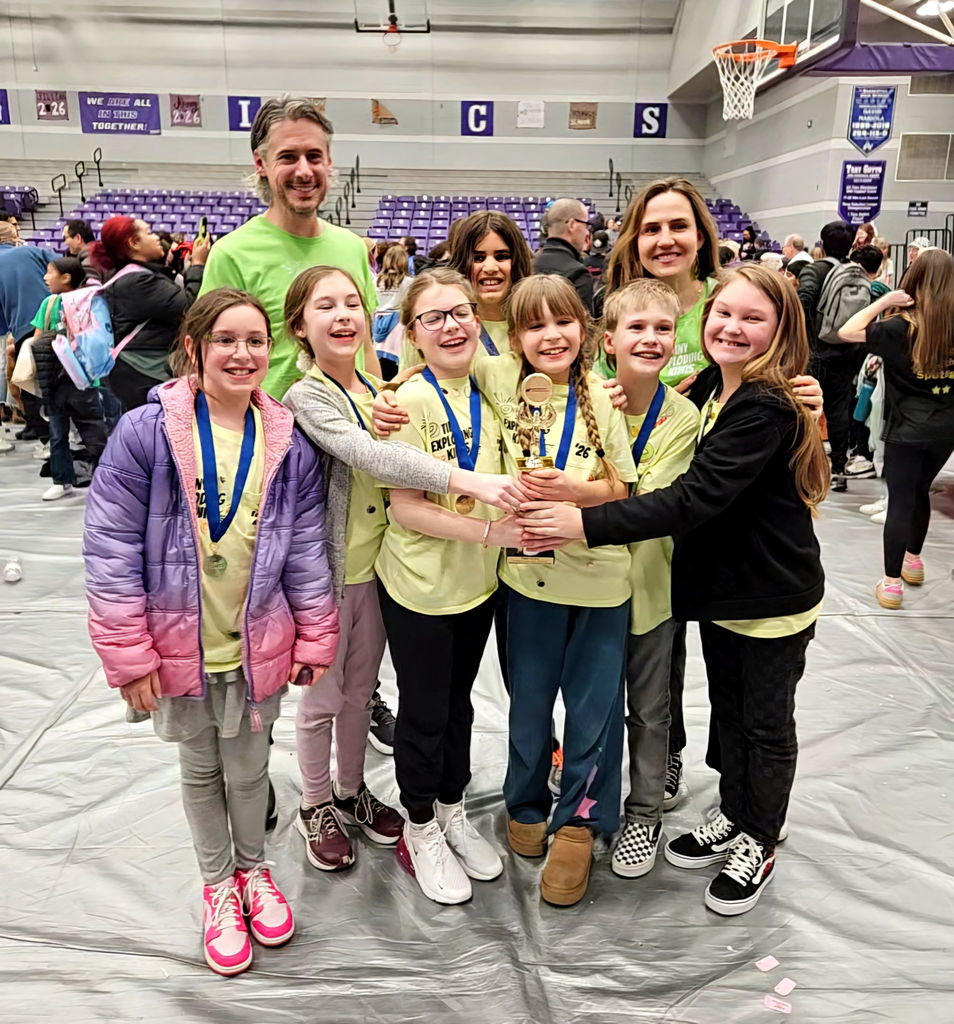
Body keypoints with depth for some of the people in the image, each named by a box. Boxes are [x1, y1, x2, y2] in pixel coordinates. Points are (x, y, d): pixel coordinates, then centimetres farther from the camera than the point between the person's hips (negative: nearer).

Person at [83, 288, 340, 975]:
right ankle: (218, 884, 42)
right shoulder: (146, 432, -13)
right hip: (178, 645, -1)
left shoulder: (290, 443, -5)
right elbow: (111, 545, -11)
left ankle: (254, 868, 45)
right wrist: (128, 653, -11)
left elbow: (306, 548, 1)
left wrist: (314, 637, 1)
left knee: (249, 768, 18)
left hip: (258, 646, 1)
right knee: (201, 770, 18)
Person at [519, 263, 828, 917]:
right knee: (727, 710, 21)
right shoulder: (716, 392, 3)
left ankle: (759, 845, 32)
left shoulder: (767, 409, -25)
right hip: (722, 587, 8)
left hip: (774, 598, -7)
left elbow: (695, 498, -33)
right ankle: (731, 818, 41)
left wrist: (586, 525, -37)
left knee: (767, 725, 12)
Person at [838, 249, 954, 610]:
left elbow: (846, 332, -14)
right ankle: (913, 560, 39)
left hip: (907, 429, -5)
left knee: (900, 501, 0)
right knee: (920, 492, 22)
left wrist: (884, 301, -11)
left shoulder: (900, 327, -13)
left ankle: (892, 583, 4)